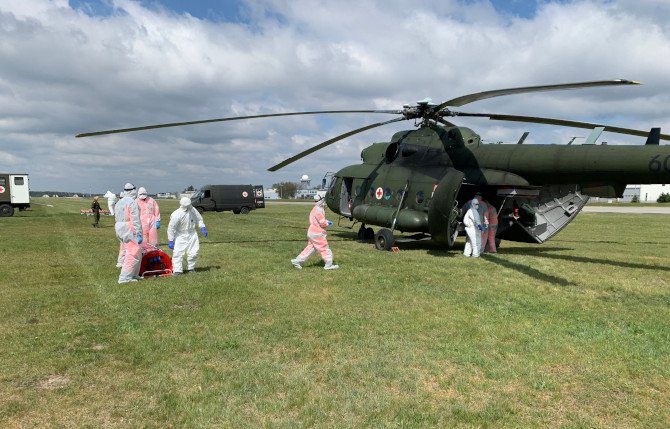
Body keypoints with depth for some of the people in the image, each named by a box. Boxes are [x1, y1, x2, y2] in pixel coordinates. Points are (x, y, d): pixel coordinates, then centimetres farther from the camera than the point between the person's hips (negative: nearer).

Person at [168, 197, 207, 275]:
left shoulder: (192, 210, -9)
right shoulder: (176, 214, -24)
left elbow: (199, 219, 9)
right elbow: (171, 228, -18)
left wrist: (202, 228, -2)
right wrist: (171, 241, -15)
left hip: (192, 234, 4)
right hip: (180, 236, -4)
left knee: (193, 253, 6)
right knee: (177, 253, -10)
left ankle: (191, 268, 25)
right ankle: (177, 270, -2)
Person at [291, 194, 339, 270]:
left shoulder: (315, 210, 13)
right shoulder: (318, 210, -18)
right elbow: (322, 223, -19)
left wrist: (326, 221, 8)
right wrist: (328, 223, 0)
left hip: (312, 232, 10)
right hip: (317, 234, -10)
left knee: (310, 248, 13)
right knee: (325, 248, 0)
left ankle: (297, 261, 13)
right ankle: (329, 264, 6)